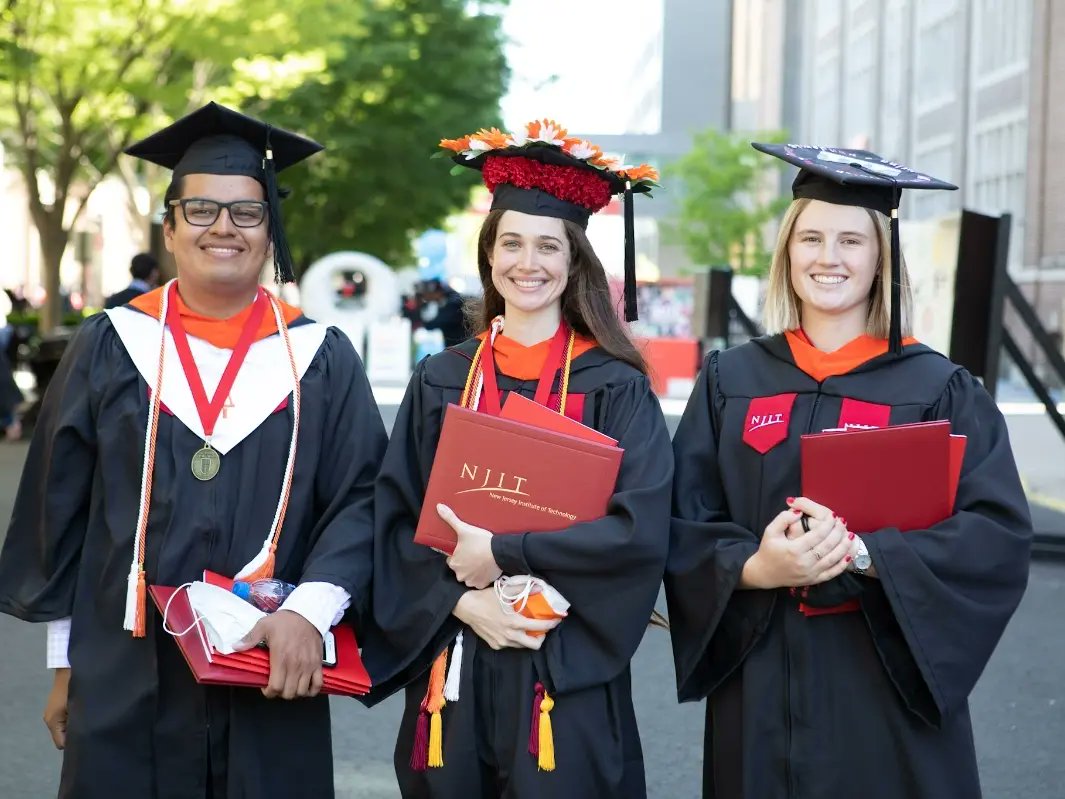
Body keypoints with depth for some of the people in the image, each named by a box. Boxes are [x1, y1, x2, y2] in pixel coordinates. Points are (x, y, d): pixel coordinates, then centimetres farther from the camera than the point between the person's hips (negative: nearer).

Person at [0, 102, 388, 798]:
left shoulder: (321, 359, 3)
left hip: (274, 679, 0)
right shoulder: (112, 347, 4)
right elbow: (59, 506, 7)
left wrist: (310, 610, -21)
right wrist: (65, 661, 6)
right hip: (125, 684, 0)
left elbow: (362, 499, -4)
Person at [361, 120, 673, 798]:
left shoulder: (615, 387, -2)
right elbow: (397, 521, 2)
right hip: (452, 666, 3)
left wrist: (503, 552, -16)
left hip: (567, 676, -2)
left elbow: (642, 528, -13)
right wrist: (461, 601, -14)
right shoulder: (441, 382, 7)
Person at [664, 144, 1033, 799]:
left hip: (887, 685, -2)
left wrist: (862, 552, -22)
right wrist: (754, 568, -19)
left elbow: (1000, 537, -11)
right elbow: (684, 528, 1)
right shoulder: (730, 380, 5)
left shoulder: (938, 390, -1)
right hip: (758, 689, 2)